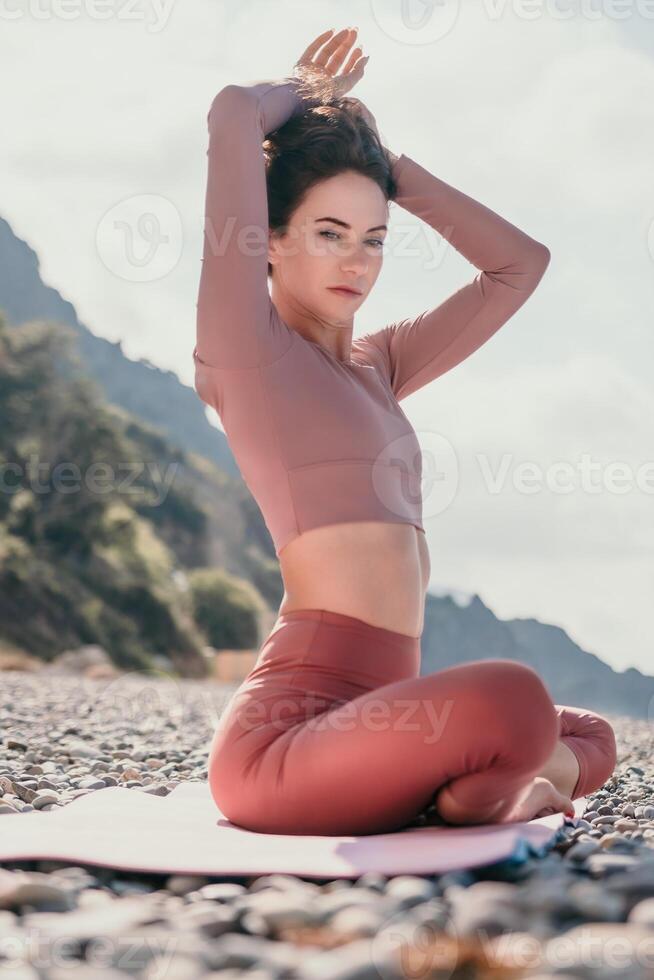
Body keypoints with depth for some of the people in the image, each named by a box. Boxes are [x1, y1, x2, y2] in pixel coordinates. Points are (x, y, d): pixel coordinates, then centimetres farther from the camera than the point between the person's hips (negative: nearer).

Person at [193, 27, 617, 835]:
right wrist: (302, 94, 13)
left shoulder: (374, 366, 19)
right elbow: (233, 112, -11)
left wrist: (376, 158, 20)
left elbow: (520, 264, 24)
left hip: (362, 717, 9)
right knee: (512, 700, -34)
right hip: (289, 732, -9)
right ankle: (484, 794, -4)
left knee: (590, 740, 24)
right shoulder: (247, 344, -2)